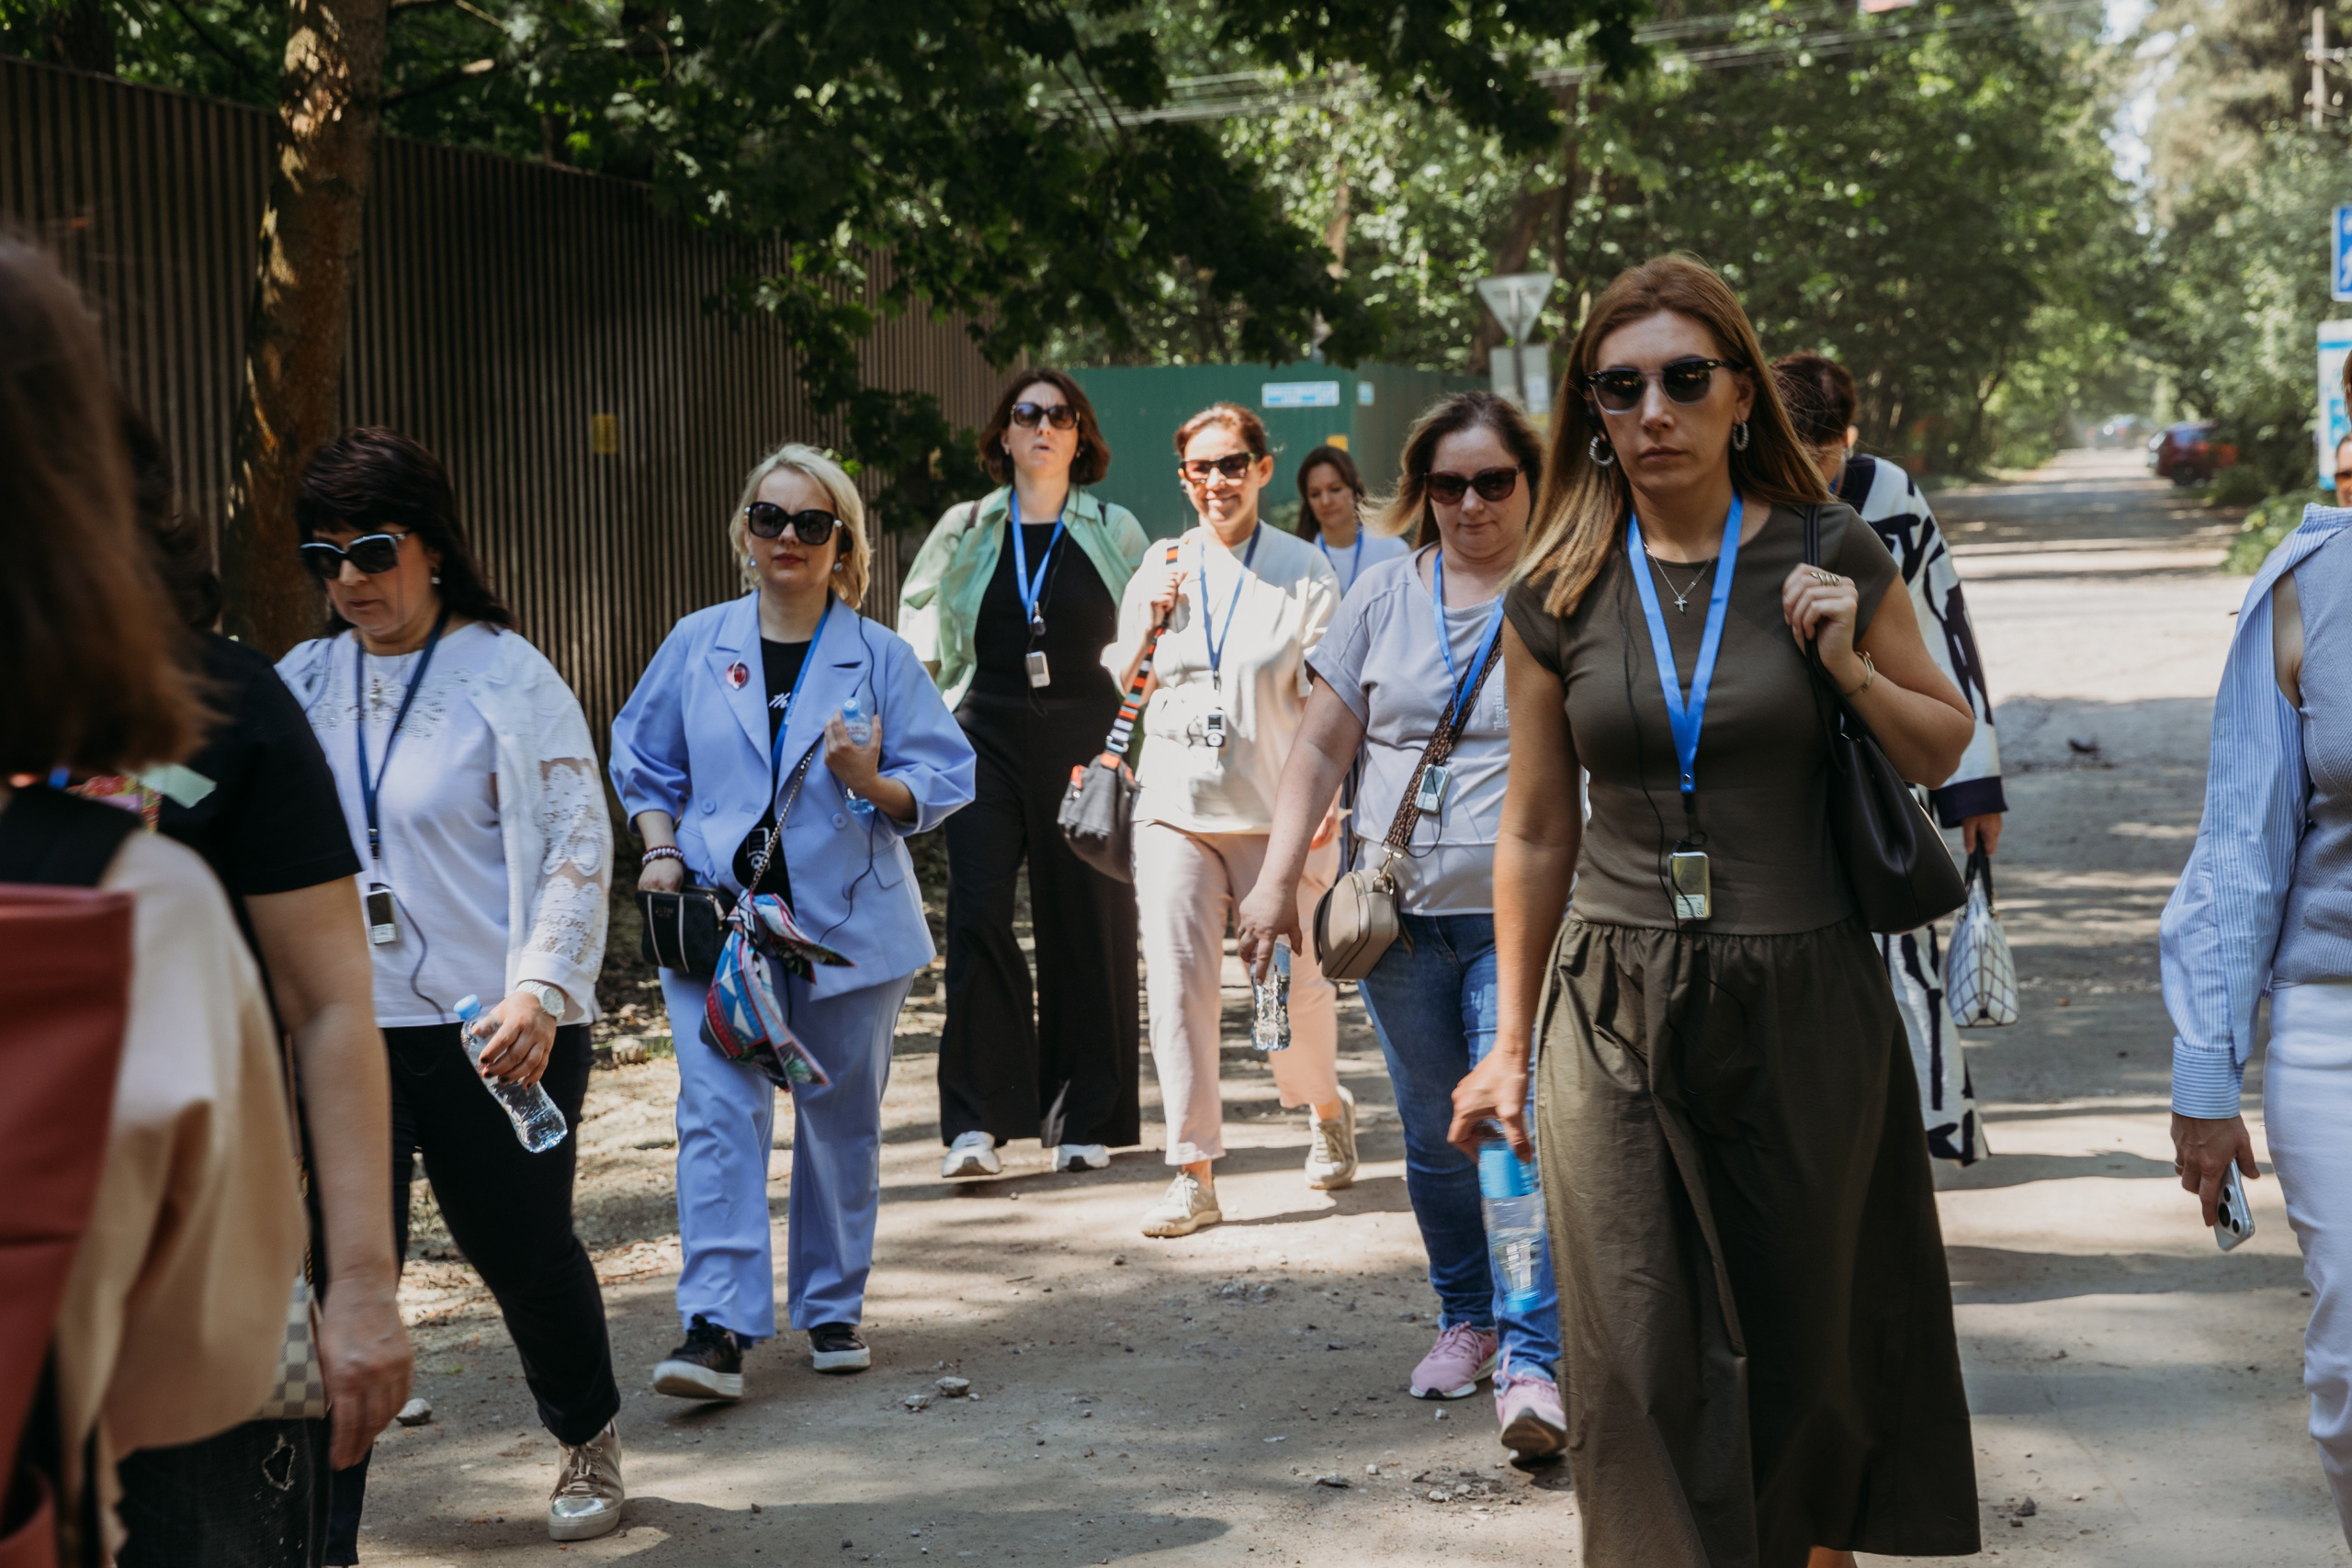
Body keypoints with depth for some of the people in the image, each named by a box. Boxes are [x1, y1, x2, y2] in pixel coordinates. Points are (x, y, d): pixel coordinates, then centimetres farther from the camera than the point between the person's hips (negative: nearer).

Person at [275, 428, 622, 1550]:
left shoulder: (507, 677, -6)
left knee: (523, 1253, 13)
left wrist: (538, 992, -20)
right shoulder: (302, 684, 8)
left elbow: (575, 845, -9)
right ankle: (318, 1535, -1)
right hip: (340, 1029, 3)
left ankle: (587, 1438, 41)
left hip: (496, 1032, -3)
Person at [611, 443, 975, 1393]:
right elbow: (644, 762, 17)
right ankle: (718, 1331, -16)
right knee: (719, 1115, -12)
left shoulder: (880, 657, 0)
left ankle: (833, 1310, 25)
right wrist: (663, 851, 2)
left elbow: (944, 779, -1)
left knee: (842, 1118, 9)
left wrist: (874, 784, -20)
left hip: (848, 922, 0)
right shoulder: (698, 646, 6)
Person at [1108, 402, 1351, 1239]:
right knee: (1177, 982, -7)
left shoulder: (1303, 569, 0)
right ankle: (1193, 1175, -2)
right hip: (1175, 805, 2)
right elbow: (1117, 686, 17)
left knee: (1295, 983, 5)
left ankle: (1327, 1108, 36)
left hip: (1277, 811, -2)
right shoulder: (1160, 568, 9)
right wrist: (1149, 621, -1)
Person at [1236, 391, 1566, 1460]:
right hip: (1401, 915, 4)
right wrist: (1278, 880, 4)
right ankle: (1466, 1319, 30)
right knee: (1432, 1135, 12)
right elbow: (1322, 748, 12)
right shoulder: (1385, 596, 9)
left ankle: (1532, 1362, -12)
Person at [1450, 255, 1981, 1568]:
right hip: (1617, 1011, 1)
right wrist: (1512, 1043, 11)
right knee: (1639, 1367, -1)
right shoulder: (1561, 594, 1)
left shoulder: (1830, 556, -2)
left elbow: (1946, 747, 9)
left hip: (1805, 1004, 0)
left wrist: (1848, 666, -11)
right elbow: (1536, 834, 8)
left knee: (1803, 1340, 11)